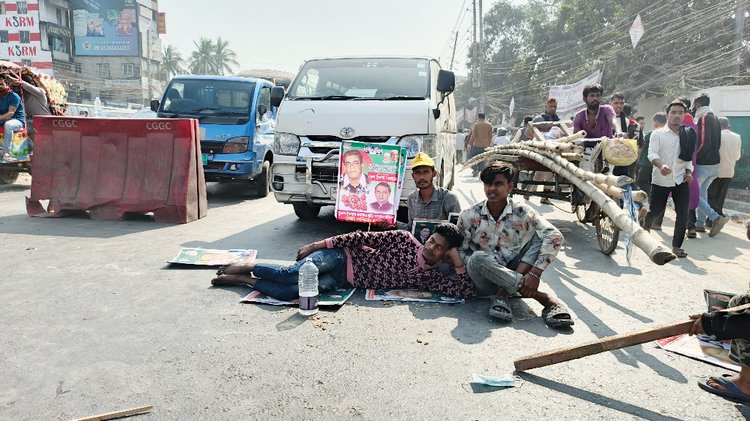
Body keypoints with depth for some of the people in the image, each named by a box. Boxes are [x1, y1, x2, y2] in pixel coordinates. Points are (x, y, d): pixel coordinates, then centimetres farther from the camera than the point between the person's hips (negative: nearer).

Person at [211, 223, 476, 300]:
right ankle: (247, 267, 8)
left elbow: (466, 291, -6)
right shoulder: (403, 239, -8)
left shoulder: (432, 277, 1)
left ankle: (245, 280, 3)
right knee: (292, 275, -23)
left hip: (344, 282, 2)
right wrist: (319, 244, -10)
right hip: (343, 258, -2)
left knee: (290, 292, -21)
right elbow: (363, 238, -7)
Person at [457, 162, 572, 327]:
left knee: (538, 237, -16)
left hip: (516, 273, 1)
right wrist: (480, 269, -24)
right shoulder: (469, 216, -7)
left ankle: (501, 296, -27)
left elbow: (555, 237, -21)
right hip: (488, 281, -1)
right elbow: (461, 251, -4)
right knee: (478, 258, -34)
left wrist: (535, 273, -31)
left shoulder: (521, 212, -9)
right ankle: (547, 300, -31)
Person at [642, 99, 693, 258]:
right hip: (661, 181, -3)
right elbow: (652, 154, -15)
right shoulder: (658, 134, -2)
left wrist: (688, 171, 4)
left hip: (681, 181, 3)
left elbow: (688, 157, 20)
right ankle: (645, 228, 36)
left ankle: (677, 245, 11)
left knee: (683, 215, -3)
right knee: (655, 212, 4)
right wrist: (661, 165, -33)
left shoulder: (687, 136, 11)